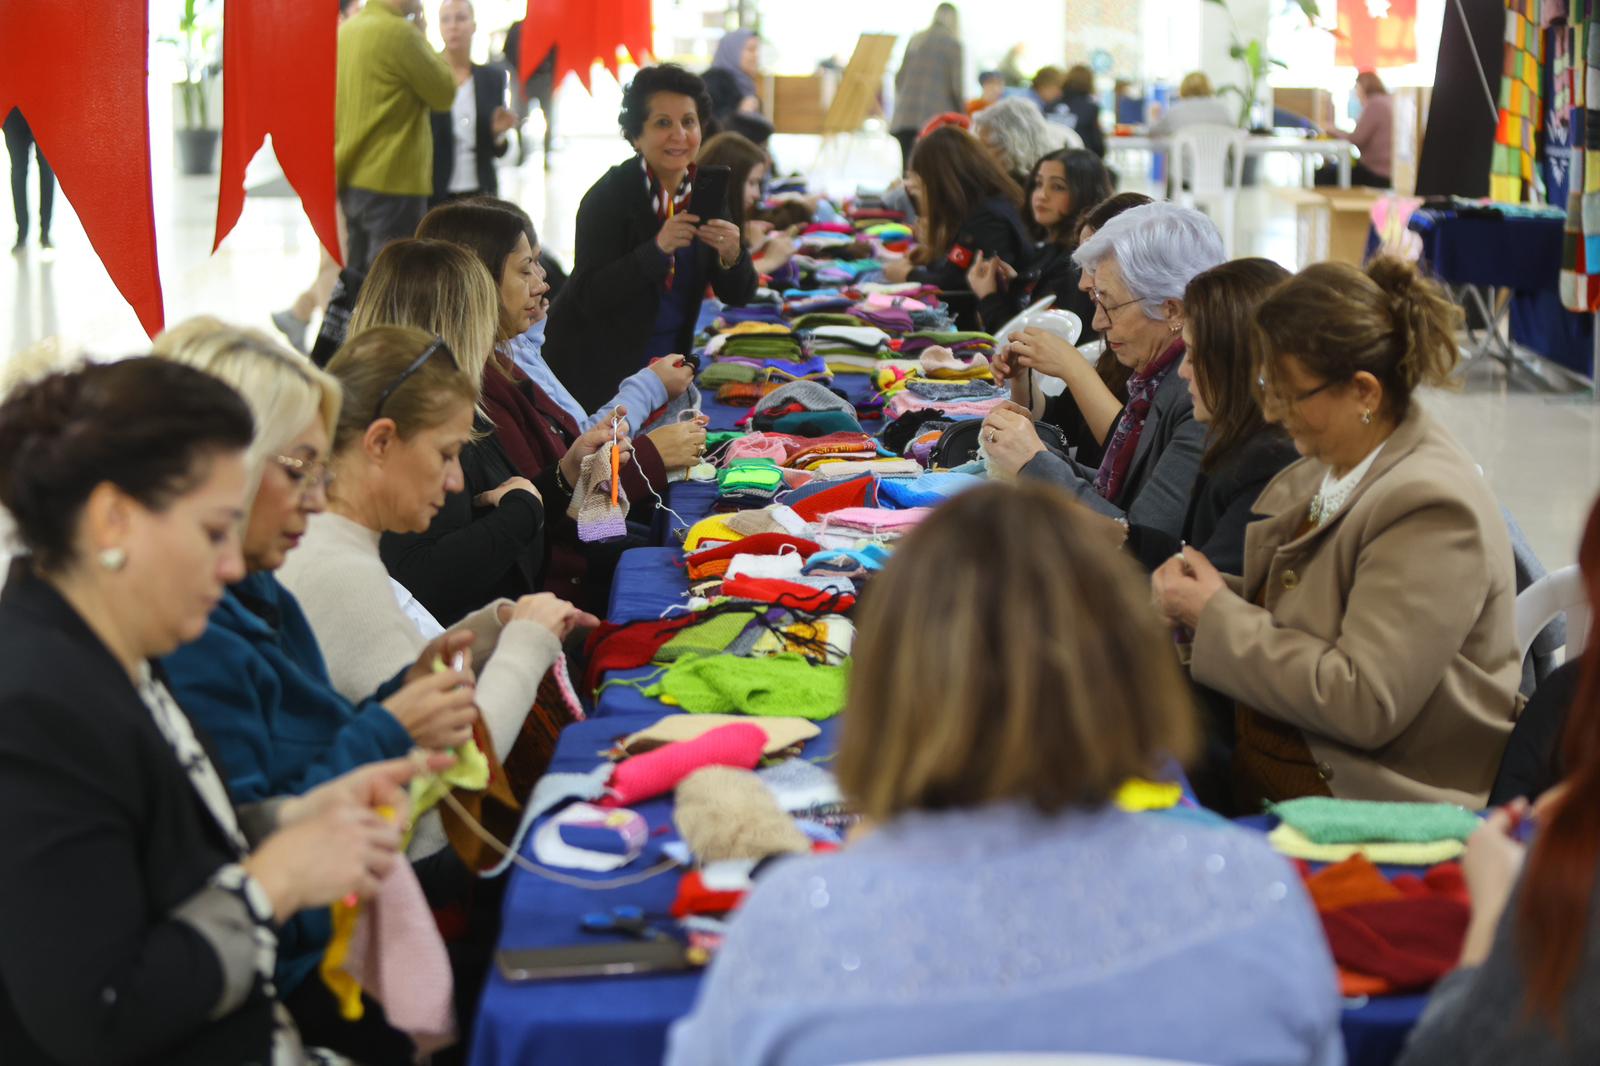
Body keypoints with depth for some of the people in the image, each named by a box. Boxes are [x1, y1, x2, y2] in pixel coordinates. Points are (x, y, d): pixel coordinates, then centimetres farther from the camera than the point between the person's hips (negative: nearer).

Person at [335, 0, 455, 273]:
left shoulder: (347, 30, 10)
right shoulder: (399, 32, -14)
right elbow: (445, 94, -6)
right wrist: (422, 38, 3)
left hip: (350, 178, 8)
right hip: (393, 181, -8)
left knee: (358, 282, 13)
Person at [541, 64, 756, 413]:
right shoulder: (608, 197, -16)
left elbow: (738, 296, -1)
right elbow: (588, 298, -24)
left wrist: (731, 256, -23)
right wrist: (657, 249, -34)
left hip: (666, 367, 5)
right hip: (596, 371, -5)